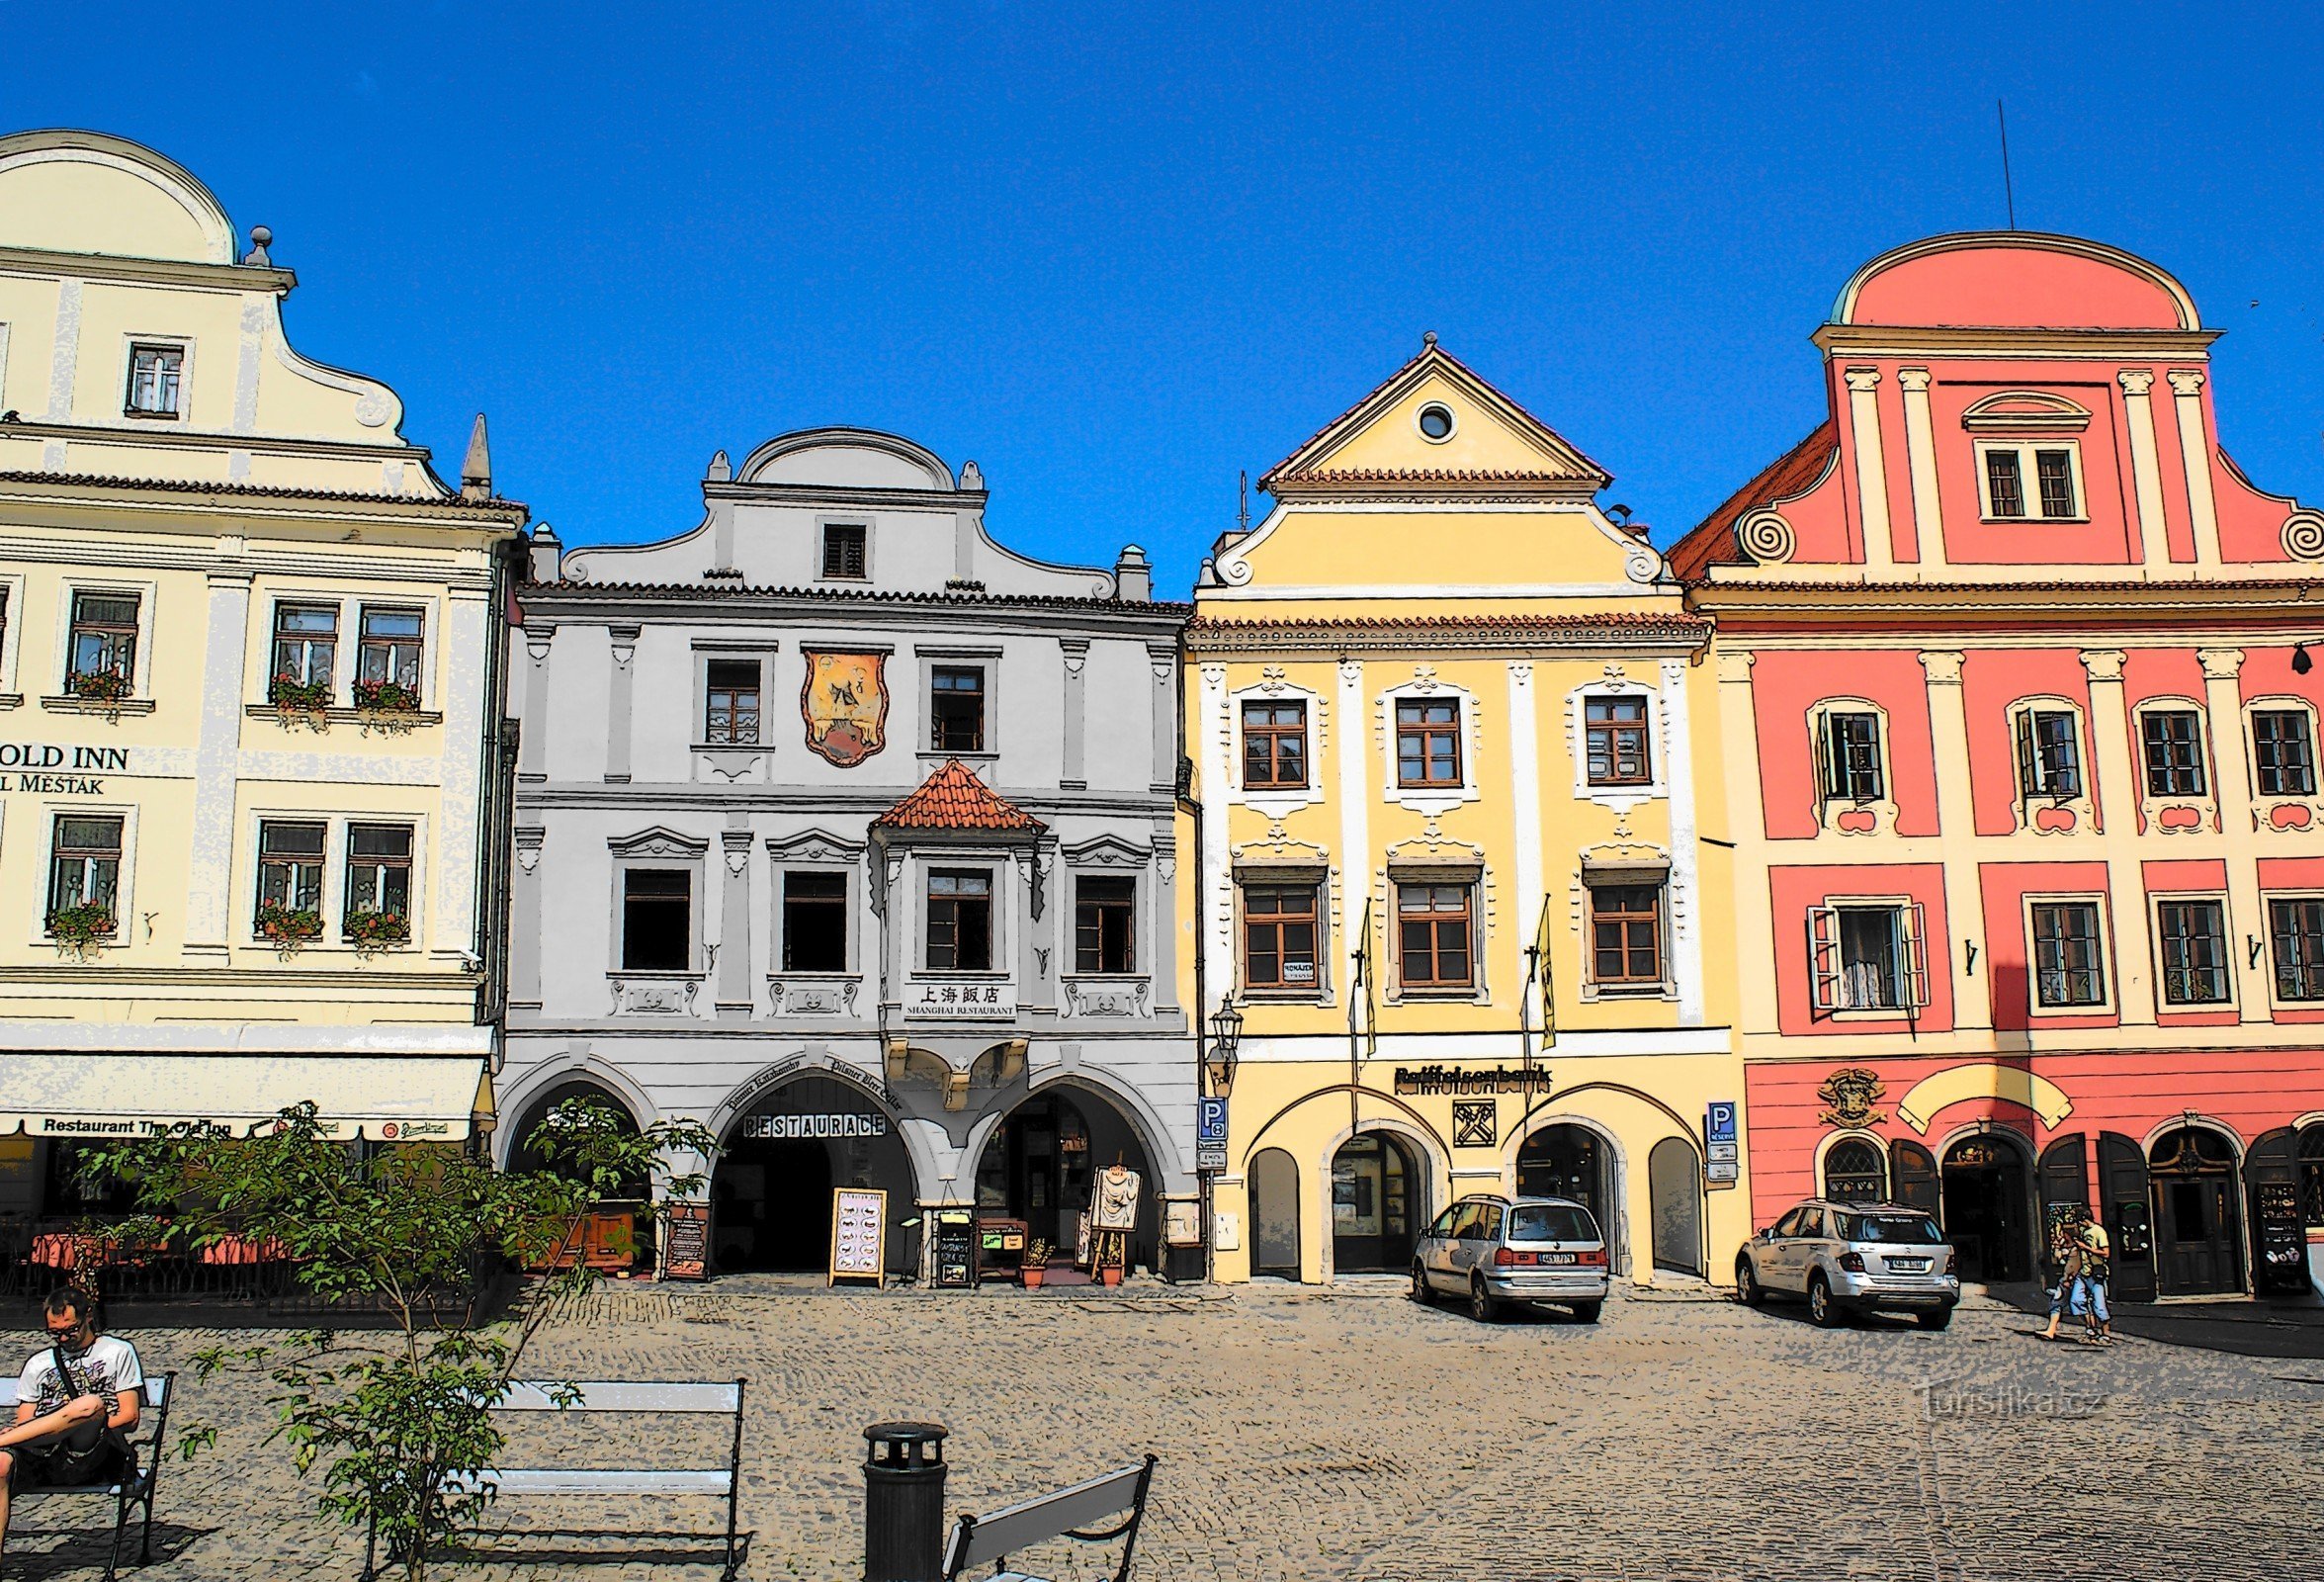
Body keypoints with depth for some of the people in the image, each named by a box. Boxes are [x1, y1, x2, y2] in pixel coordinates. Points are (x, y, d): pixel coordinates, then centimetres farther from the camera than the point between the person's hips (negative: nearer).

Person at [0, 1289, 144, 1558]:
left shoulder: (118, 1352, 17)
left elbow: (129, 1417, 8)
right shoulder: (38, 1363, 27)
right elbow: (23, 1424, 17)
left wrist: (87, 1430, -7)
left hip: (95, 1456, -3)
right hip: (42, 1455, 3)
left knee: (90, 1404, -36)